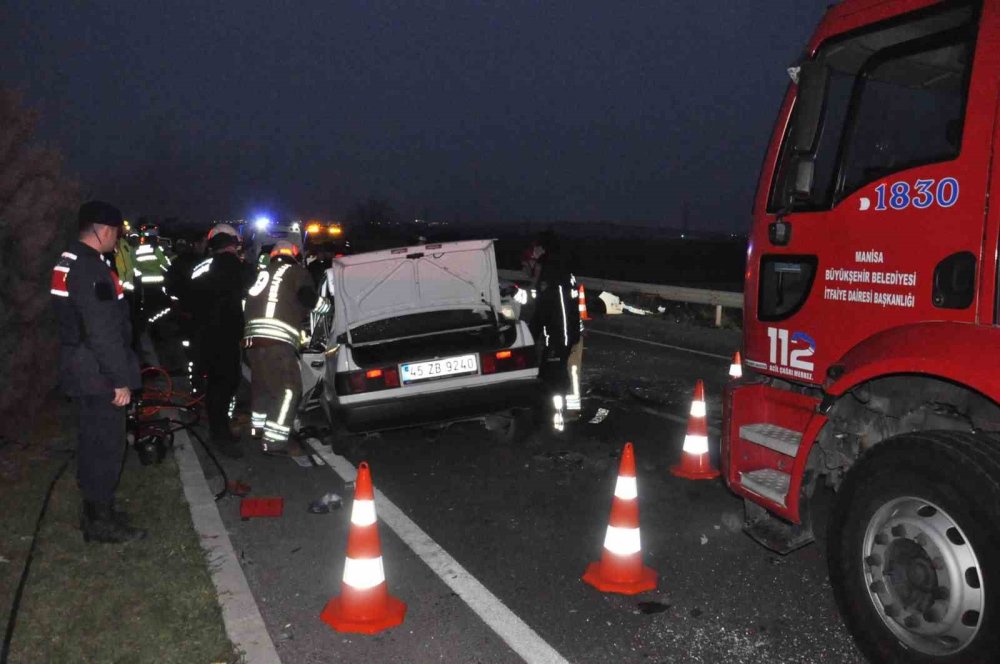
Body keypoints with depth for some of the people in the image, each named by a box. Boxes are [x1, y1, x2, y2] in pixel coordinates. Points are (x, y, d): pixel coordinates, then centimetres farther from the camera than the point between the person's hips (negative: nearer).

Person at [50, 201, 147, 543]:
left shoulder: (69, 262, 13)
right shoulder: (91, 269, -21)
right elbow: (104, 332, -25)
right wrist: (121, 379, -20)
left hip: (82, 371, 11)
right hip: (99, 374, -10)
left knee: (93, 441, 18)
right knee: (106, 443, -1)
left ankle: (96, 511, 30)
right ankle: (101, 521, 8)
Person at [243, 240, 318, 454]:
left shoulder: (262, 274, 29)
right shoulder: (297, 272, 11)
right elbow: (308, 299, -1)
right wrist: (299, 315, 18)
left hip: (252, 337, 7)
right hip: (277, 339, -7)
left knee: (262, 382, 24)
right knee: (289, 389, -6)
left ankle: (258, 425, 38)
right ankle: (274, 440, -15)